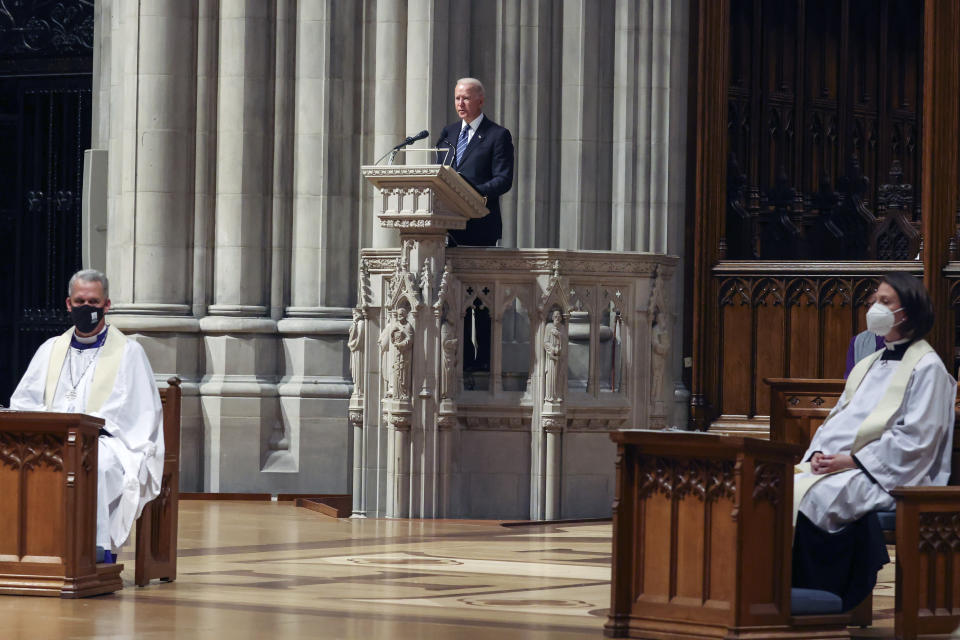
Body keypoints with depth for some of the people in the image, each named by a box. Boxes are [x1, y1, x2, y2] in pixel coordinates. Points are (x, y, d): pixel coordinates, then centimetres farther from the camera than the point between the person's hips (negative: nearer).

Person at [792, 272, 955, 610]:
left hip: (885, 476, -8)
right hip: (835, 465, 8)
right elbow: (838, 418, 23)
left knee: (811, 497, -32)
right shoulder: (868, 365, 24)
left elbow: (916, 438, -11)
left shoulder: (926, 367, -2)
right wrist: (819, 453, 0)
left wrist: (853, 460, -16)